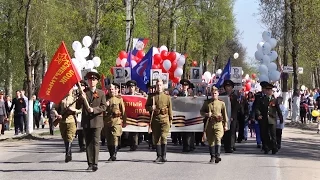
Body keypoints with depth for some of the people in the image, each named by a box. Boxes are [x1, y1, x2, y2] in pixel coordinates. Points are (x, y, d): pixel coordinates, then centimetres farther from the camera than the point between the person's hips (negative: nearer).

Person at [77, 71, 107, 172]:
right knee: (88, 143, 4)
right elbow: (78, 106, 3)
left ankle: (95, 164, -13)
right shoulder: (84, 93, 9)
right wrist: (82, 99, -15)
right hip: (86, 121, 2)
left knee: (95, 142, -9)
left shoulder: (101, 93, 6)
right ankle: (90, 164, 8)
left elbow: (104, 107, 0)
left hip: (96, 121, -2)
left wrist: (94, 109, -15)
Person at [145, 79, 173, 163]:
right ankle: (159, 156, 11)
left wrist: (170, 120, 7)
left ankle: (164, 156, -9)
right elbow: (146, 106, 13)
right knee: (156, 138, 4)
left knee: (163, 137, -13)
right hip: (155, 119, 2)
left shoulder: (167, 97, 8)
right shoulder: (151, 96, 10)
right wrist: (151, 108, -8)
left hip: (164, 119, -2)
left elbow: (170, 109, 10)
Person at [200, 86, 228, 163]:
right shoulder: (207, 102, 10)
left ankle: (217, 156, -24)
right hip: (209, 123, 2)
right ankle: (212, 156, 18)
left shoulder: (221, 103, 8)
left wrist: (225, 125, 8)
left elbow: (225, 115, 11)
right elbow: (201, 111, 15)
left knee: (218, 139, -18)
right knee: (210, 141, 6)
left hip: (218, 123, -2)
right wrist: (206, 114, -6)